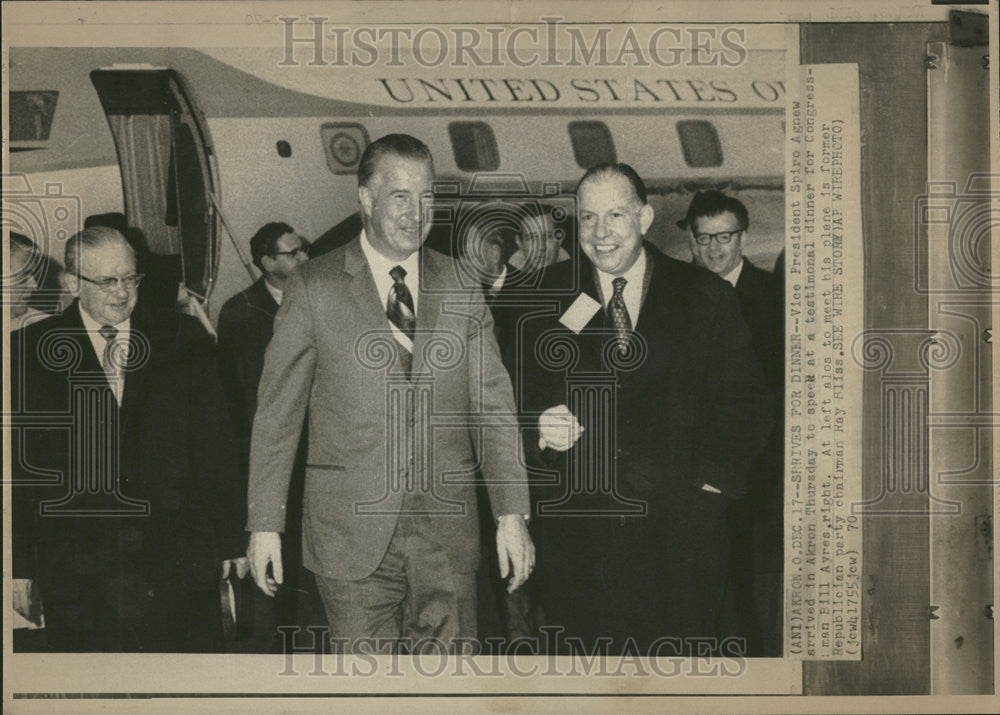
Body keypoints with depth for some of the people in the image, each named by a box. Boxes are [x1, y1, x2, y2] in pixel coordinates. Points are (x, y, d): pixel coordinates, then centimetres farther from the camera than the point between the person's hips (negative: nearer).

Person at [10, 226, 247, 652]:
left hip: (178, 563, 1)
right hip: (77, 573, -1)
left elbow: (214, 445, 5)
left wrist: (231, 541, 4)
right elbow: (19, 465, 2)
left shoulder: (183, 340, 4)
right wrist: (20, 568, 0)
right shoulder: (31, 351, 1)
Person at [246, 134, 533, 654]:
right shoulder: (313, 288, 1)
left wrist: (511, 513, 0)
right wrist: (265, 524, 0)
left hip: (447, 531, 2)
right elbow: (277, 412, 3)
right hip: (352, 531, -2)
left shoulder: (462, 287, 9)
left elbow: (493, 405, 8)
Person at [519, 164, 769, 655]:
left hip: (679, 535, 0)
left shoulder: (707, 299, 3)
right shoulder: (548, 298, 5)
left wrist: (713, 481, -4)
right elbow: (521, 396, 8)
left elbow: (740, 403, 6)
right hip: (576, 535, 1)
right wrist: (541, 431, -12)